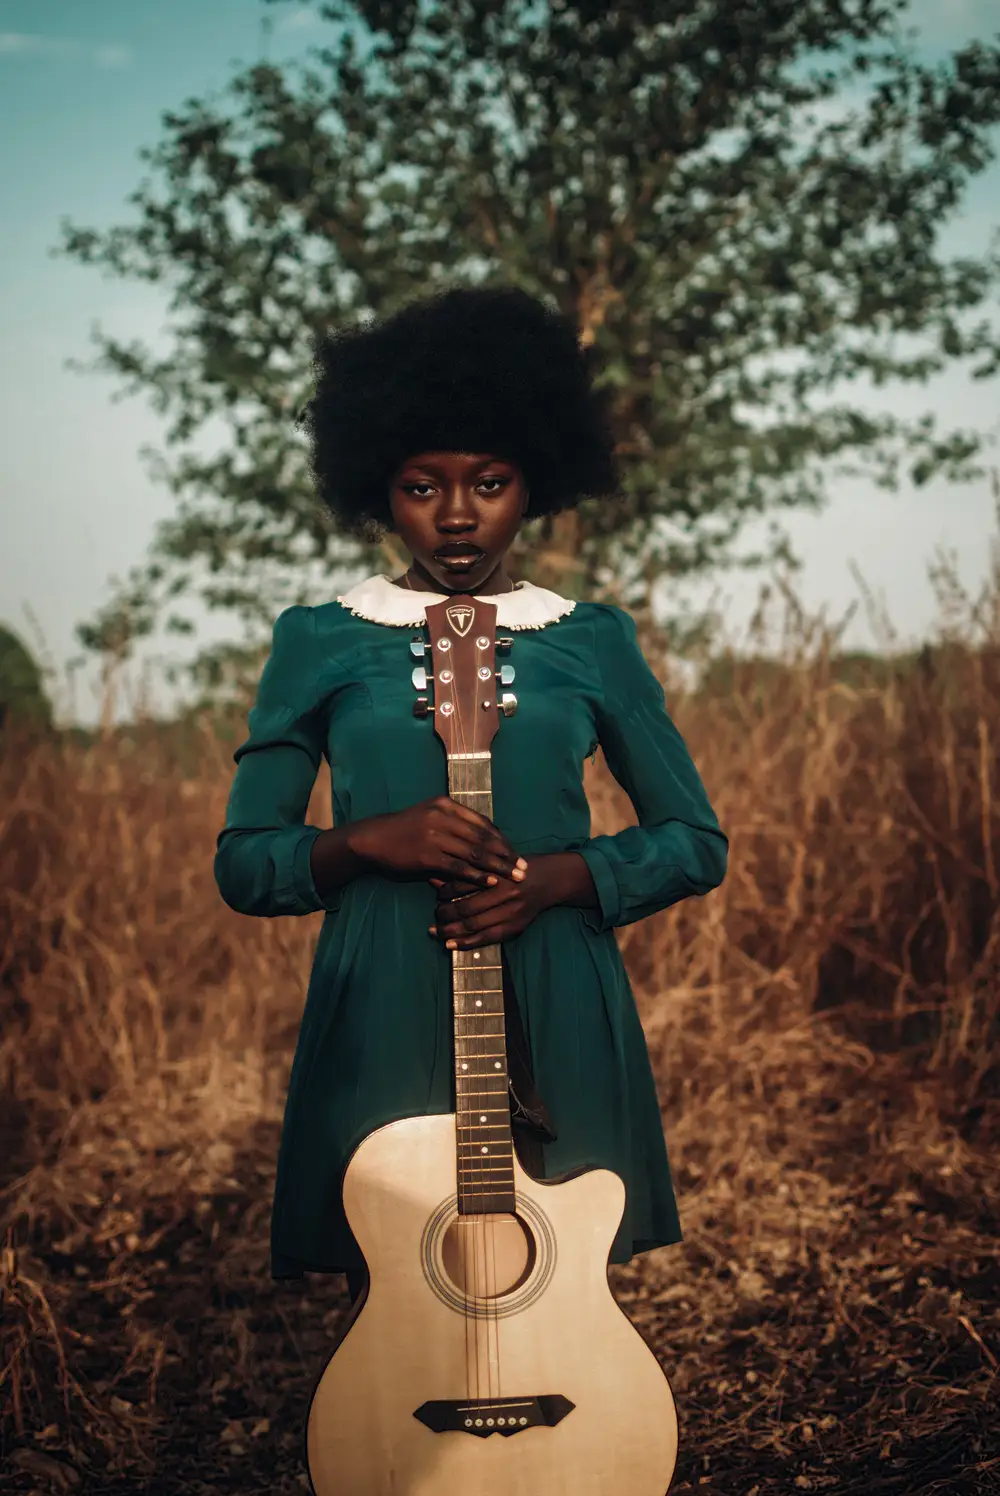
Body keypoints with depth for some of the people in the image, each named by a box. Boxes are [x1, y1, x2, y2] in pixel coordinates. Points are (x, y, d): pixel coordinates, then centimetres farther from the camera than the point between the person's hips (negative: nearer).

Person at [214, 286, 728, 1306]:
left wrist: (559, 877, -9)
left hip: (555, 1020, 1)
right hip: (380, 1021, -1)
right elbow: (242, 864, 5)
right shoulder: (321, 643, 5)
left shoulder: (591, 641, 7)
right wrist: (367, 843, -14)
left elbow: (696, 841, 9)